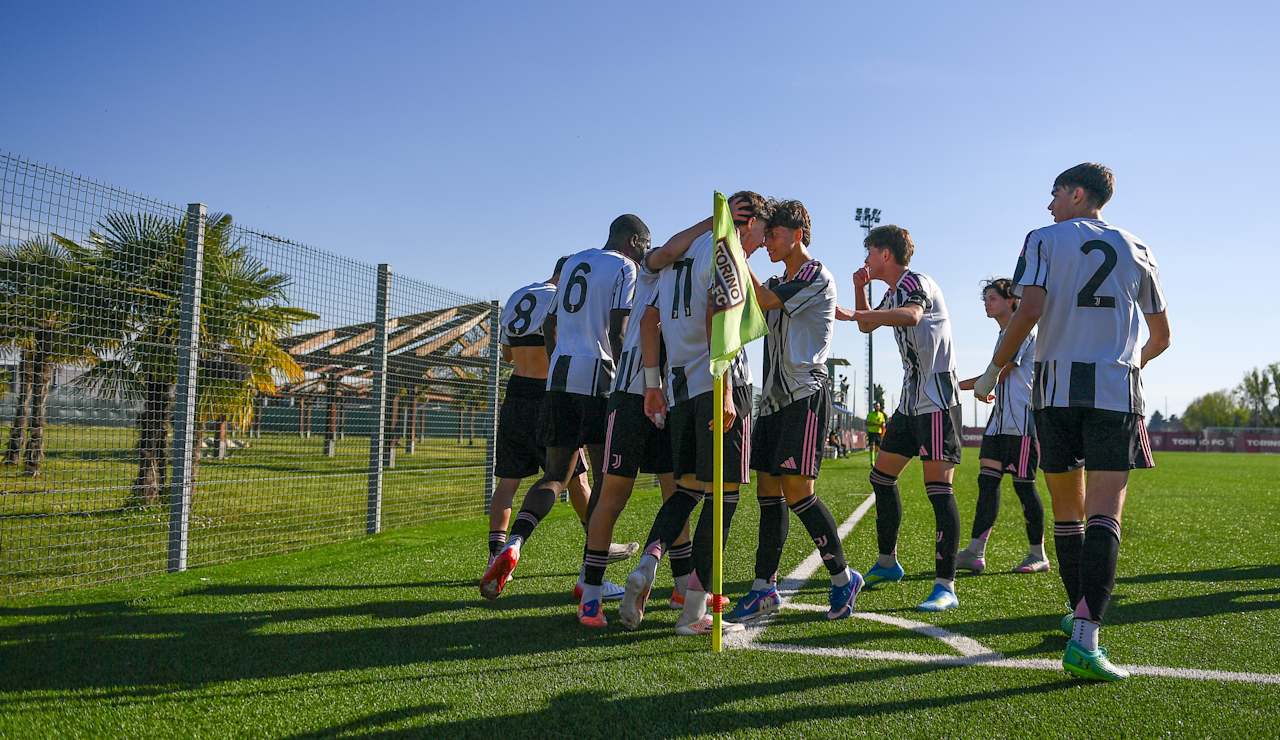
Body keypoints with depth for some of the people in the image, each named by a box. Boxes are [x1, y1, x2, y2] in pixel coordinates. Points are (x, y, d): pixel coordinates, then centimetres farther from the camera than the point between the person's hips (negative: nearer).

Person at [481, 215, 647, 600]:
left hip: (560, 374, 6)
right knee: (605, 478, 4)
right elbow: (617, 332, -11)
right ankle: (589, 576, 6)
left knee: (556, 474, 9)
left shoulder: (575, 261, 20)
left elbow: (550, 324, 22)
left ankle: (513, 545, -14)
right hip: (598, 375, -6)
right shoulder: (625, 269, -1)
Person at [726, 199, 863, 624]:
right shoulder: (778, 284, 22)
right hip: (775, 398, 8)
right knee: (768, 492, 4)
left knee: (797, 492, -11)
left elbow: (762, 301, -16)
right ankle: (765, 589, 8)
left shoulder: (817, 276, -5)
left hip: (805, 395, -8)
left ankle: (842, 577, 6)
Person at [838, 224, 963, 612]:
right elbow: (868, 325, 33)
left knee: (938, 488, -13)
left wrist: (853, 314, -39)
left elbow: (911, 315, -35)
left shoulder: (915, 281, -11)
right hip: (910, 400, 10)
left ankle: (946, 585, -11)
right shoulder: (893, 292, 17)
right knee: (881, 477, 14)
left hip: (937, 399, -10)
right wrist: (860, 289, 16)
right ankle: (887, 562, 27)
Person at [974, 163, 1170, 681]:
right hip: (1117, 390, 1)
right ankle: (1085, 634, -21)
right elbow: (1161, 336, 18)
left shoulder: (1044, 240, 6)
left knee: (1067, 510, 12)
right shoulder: (1136, 250, 15)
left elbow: (1029, 311, -10)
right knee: (1104, 511, -8)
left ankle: (1081, 614, 24)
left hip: (1055, 384, 0)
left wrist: (993, 371, 0)